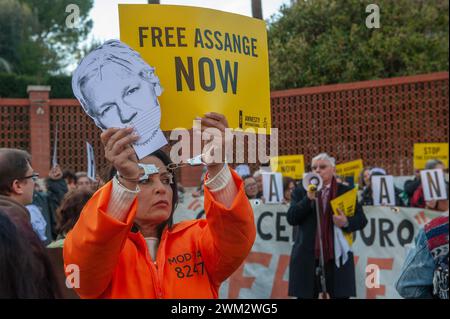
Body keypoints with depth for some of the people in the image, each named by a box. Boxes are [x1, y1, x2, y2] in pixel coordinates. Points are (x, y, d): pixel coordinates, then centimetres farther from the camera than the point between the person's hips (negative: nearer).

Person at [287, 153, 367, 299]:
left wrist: (347, 222, -14)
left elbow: (361, 220, 7)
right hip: (308, 258, 0)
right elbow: (291, 219, -2)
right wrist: (309, 198, -13)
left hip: (337, 258, 0)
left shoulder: (346, 191, 7)